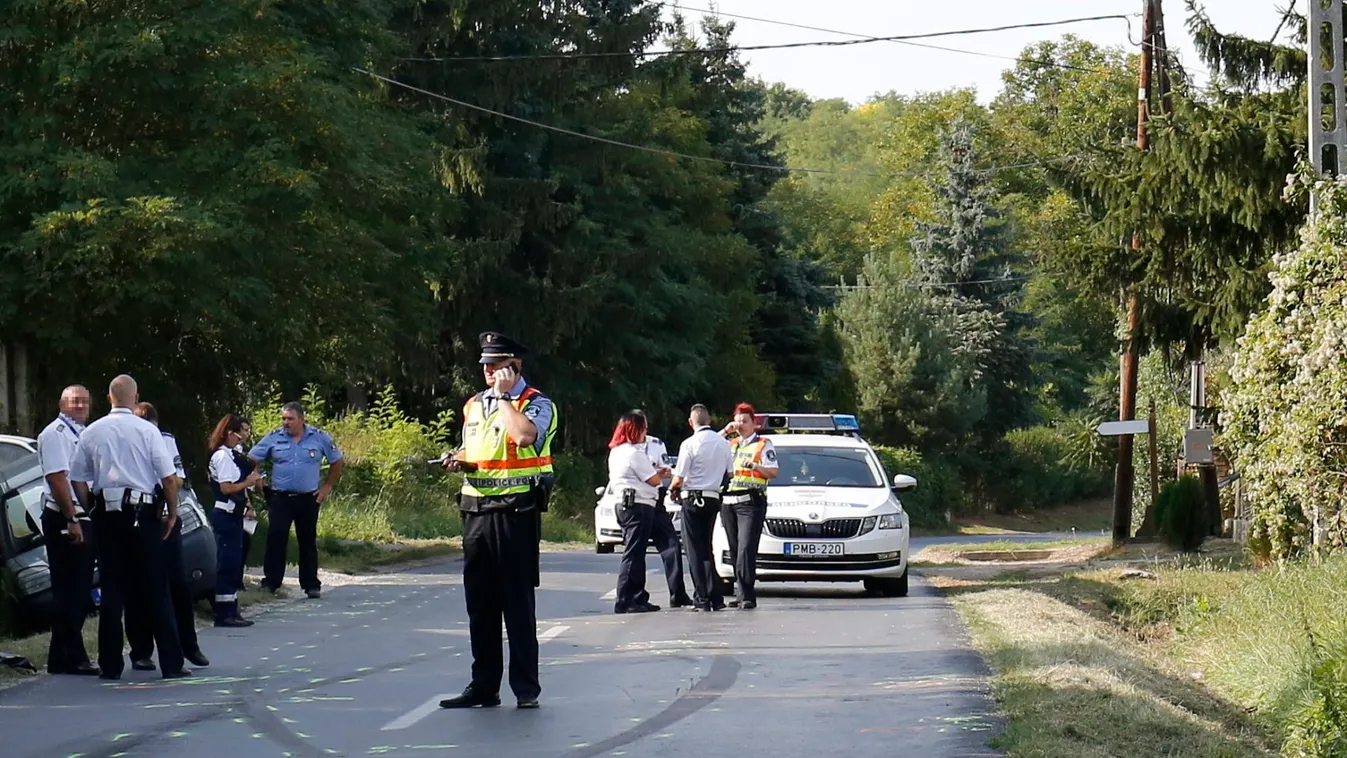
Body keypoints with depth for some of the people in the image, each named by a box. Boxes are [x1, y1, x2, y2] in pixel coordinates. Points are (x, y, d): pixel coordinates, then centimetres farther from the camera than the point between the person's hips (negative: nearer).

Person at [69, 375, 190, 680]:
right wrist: (172, 513, 5)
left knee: (111, 591, 7)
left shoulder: (91, 433, 3)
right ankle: (171, 663, 0)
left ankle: (110, 664, 7)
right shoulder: (147, 431, -6)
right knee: (156, 591, 1)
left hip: (106, 516, 3)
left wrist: (93, 511, 14)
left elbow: (78, 480, 4)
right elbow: (169, 477, -7)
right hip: (143, 515, -3)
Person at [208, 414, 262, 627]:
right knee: (227, 562, -9)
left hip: (234, 514, 10)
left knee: (234, 562, 12)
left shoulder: (234, 454, 16)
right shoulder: (222, 456, -14)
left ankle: (230, 611, 17)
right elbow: (226, 487, -21)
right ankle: (224, 613, -7)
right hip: (225, 514, -10)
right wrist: (248, 482, -13)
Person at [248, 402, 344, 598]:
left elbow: (337, 462, 10)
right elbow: (251, 460, 3)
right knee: (275, 539, -6)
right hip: (280, 498, 0)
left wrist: (327, 486, 6)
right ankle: (271, 582, -2)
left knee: (308, 541, 7)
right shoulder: (273, 438, 0)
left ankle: (311, 584, 13)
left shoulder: (320, 438, 0)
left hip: (308, 499, 0)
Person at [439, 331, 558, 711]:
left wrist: (504, 395, -14)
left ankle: (526, 688, 2)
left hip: (515, 509, -7)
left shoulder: (537, 404, -4)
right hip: (476, 508, 7)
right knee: (479, 601, 9)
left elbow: (524, 435, -26)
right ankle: (483, 686, 15)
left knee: (517, 601, -4)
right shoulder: (474, 405, 18)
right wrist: (457, 461, 6)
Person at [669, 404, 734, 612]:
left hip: (693, 499, -5)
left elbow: (679, 478, -12)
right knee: (706, 548, 15)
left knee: (695, 550, -1)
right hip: (713, 499, 5)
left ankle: (702, 599, -6)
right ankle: (716, 598, 11)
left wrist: (673, 491, 8)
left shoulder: (690, 444, -12)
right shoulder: (723, 443, 5)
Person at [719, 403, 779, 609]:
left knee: (746, 549, -15)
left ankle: (746, 594, -19)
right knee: (735, 550, 5)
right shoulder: (730, 445, 23)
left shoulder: (763, 445, 6)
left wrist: (754, 466, -16)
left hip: (751, 502, -6)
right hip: (728, 503, 6)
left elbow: (774, 472, 0)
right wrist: (724, 432, 10)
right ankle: (742, 593, 10)